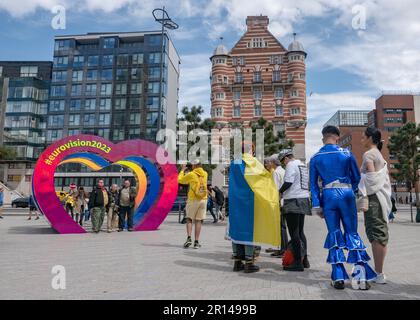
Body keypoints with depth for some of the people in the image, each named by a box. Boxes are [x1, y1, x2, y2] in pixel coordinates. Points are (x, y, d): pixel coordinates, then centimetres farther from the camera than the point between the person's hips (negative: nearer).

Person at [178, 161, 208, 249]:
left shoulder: (191, 174, -6)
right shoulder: (205, 174, 7)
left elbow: (180, 180, 7)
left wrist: (182, 170, 19)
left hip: (193, 200, -3)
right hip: (203, 200, 3)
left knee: (189, 219, 10)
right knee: (198, 221, 5)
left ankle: (189, 238, -5)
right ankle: (196, 242, 4)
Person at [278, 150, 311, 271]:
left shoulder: (291, 165, -9)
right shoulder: (303, 165, 17)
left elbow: (288, 182, -18)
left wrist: (280, 192, -1)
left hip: (293, 201, -9)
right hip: (304, 199, 9)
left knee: (294, 233, -6)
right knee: (300, 231, 17)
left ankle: (298, 262, -4)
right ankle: (304, 259, 25)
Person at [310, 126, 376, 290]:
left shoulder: (315, 158, 4)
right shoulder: (347, 154, 2)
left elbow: (313, 183, 2)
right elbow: (357, 177, 9)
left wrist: (317, 205, 5)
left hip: (328, 196, 1)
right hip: (347, 195, -1)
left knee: (334, 234, 6)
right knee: (352, 233, 7)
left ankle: (338, 277, 5)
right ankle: (360, 275, 1)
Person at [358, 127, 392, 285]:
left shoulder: (368, 154, -8)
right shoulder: (379, 155, 18)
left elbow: (370, 177, -19)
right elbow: (385, 179, 18)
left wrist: (365, 197, -20)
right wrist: (386, 198, 20)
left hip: (373, 196, -9)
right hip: (382, 196, 9)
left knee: (376, 235, -7)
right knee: (379, 233, 11)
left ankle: (379, 274, -2)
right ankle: (379, 272, 18)